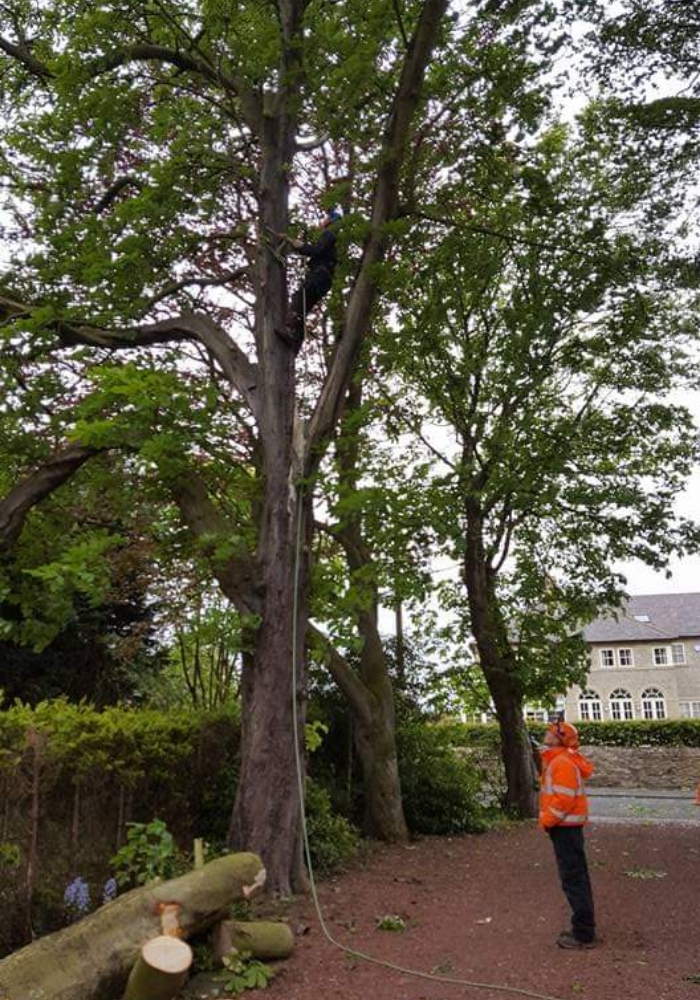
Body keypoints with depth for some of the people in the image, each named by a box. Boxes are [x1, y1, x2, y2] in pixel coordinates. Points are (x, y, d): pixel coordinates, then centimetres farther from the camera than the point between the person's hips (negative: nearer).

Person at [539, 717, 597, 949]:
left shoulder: (563, 763, -19)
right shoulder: (556, 760, 13)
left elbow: (565, 800, -25)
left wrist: (546, 820, -16)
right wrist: (548, 818, 15)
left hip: (564, 827, -11)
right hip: (567, 826, 11)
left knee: (573, 879, -5)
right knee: (577, 877, 16)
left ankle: (583, 934, 1)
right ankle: (584, 928, 25)